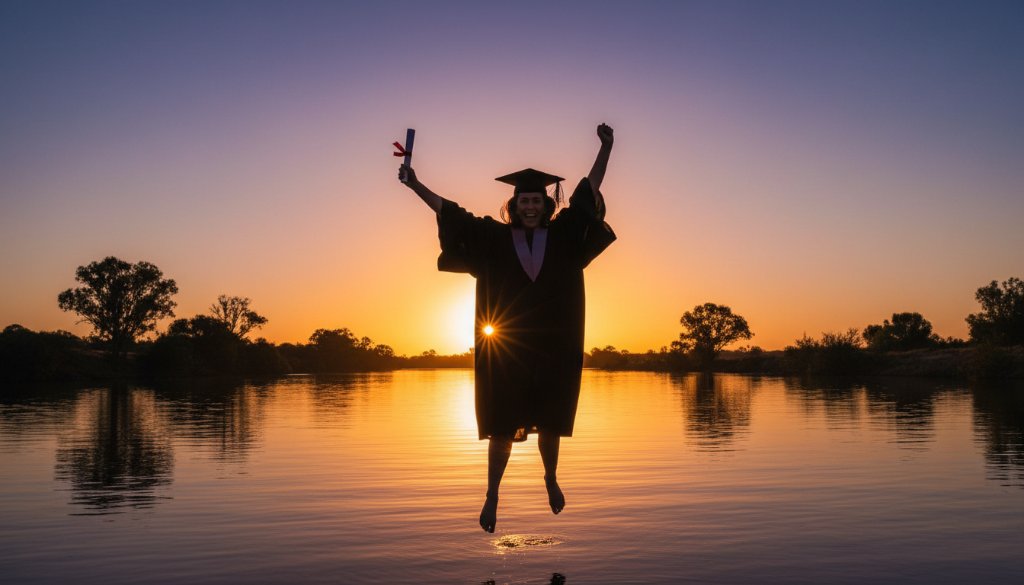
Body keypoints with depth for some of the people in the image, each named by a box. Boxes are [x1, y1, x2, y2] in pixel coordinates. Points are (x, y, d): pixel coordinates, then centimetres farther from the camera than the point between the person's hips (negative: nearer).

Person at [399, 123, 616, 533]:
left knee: (549, 425, 13)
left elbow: (590, 189, 3)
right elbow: (449, 211, 3)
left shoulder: (564, 235, 4)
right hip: (507, 353, -1)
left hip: (553, 351, 1)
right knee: (502, 428, 4)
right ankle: (492, 496, 17)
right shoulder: (494, 238, 2)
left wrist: (606, 148, -2)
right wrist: (415, 184, -2)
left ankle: (551, 479, 37)